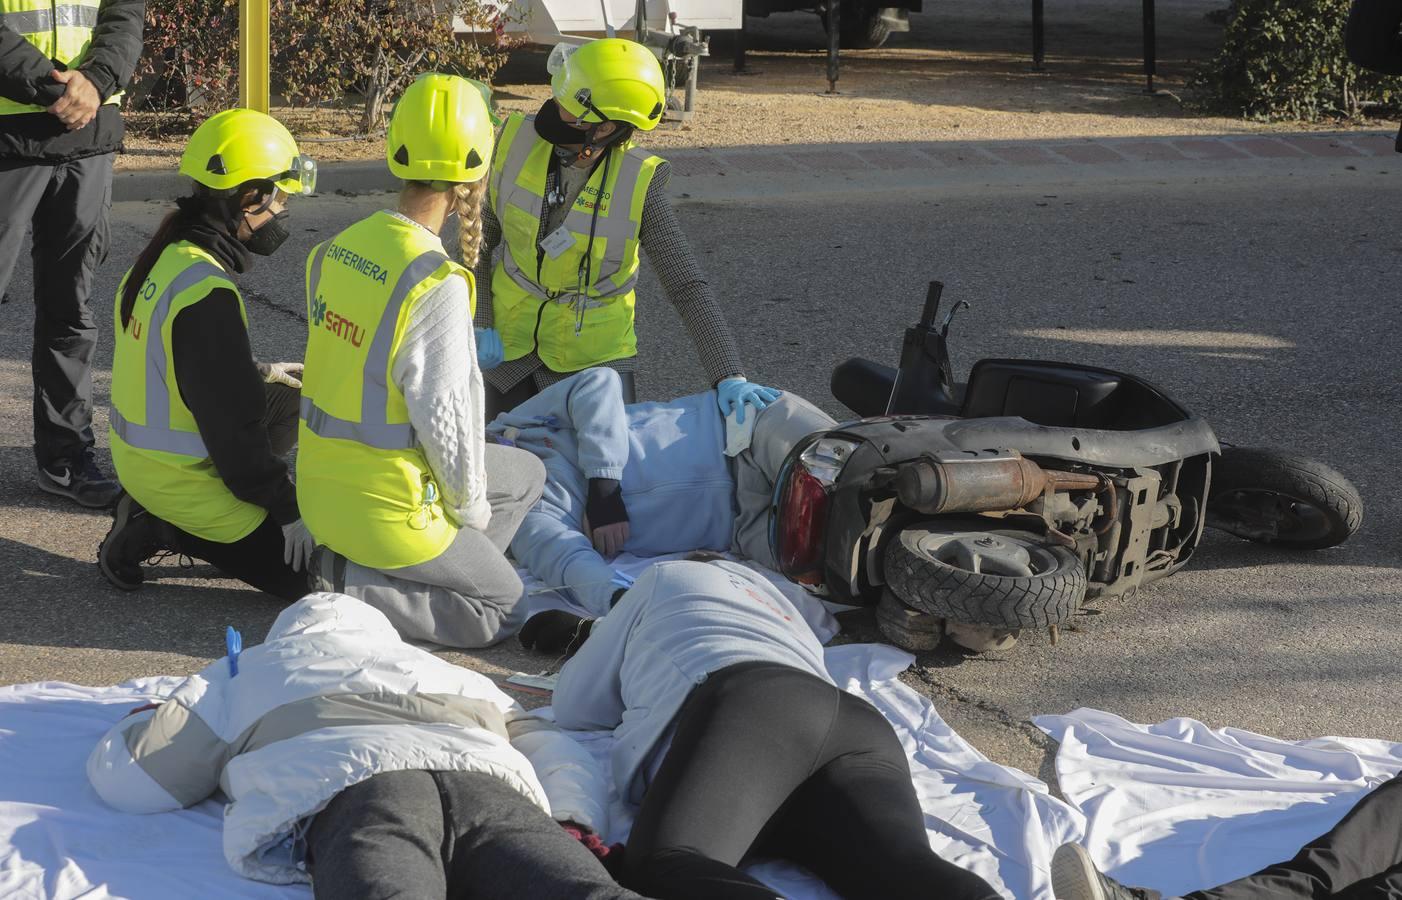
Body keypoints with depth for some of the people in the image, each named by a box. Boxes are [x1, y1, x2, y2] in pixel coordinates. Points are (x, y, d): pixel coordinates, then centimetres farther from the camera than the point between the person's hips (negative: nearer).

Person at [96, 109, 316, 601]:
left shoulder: (164, 258, 2)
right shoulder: (207, 294, -26)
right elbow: (234, 427, -23)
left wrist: (259, 373, 19)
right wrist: (287, 508, -13)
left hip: (139, 459, 9)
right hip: (185, 482, -9)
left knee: (293, 399, 20)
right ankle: (166, 531, -4)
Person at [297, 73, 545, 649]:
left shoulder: (337, 249, 0)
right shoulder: (437, 283, -24)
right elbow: (445, 416, -21)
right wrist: (471, 508, -4)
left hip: (321, 484, 8)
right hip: (385, 507, -7)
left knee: (526, 474, 23)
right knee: (504, 608, 14)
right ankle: (350, 587, -4)